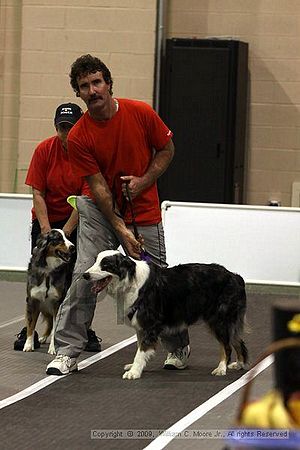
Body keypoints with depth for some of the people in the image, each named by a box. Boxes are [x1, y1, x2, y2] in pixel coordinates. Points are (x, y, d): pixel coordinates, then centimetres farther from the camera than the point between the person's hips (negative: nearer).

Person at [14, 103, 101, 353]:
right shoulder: (44, 150, -11)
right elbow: (38, 194, -9)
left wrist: (66, 232, -21)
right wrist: (46, 230, -17)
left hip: (78, 219, -1)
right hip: (46, 218, 1)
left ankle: (85, 331, 1)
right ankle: (29, 330, 7)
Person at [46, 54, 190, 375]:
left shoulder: (141, 113, -11)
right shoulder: (78, 138, -13)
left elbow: (166, 149, 3)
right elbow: (98, 186, -13)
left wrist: (143, 181, -13)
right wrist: (121, 230, -19)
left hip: (144, 212, 0)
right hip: (101, 210, 0)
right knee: (84, 275, -14)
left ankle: (178, 346, 26)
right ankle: (67, 352, -9)